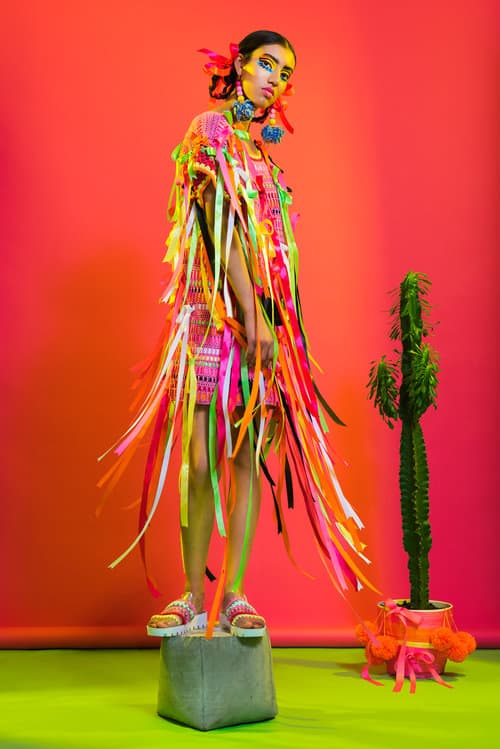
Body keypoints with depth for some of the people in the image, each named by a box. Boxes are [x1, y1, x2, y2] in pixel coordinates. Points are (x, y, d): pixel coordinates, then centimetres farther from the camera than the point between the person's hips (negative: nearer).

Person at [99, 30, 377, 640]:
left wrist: (275, 321, 8)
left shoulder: (260, 145, 22)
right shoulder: (212, 129, 2)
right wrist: (252, 318, -16)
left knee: (251, 456, 2)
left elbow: (266, 241, 16)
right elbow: (223, 227, -10)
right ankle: (194, 596, 8)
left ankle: (234, 594, 8)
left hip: (264, 316, 6)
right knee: (202, 461, -4)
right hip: (216, 314, -6)